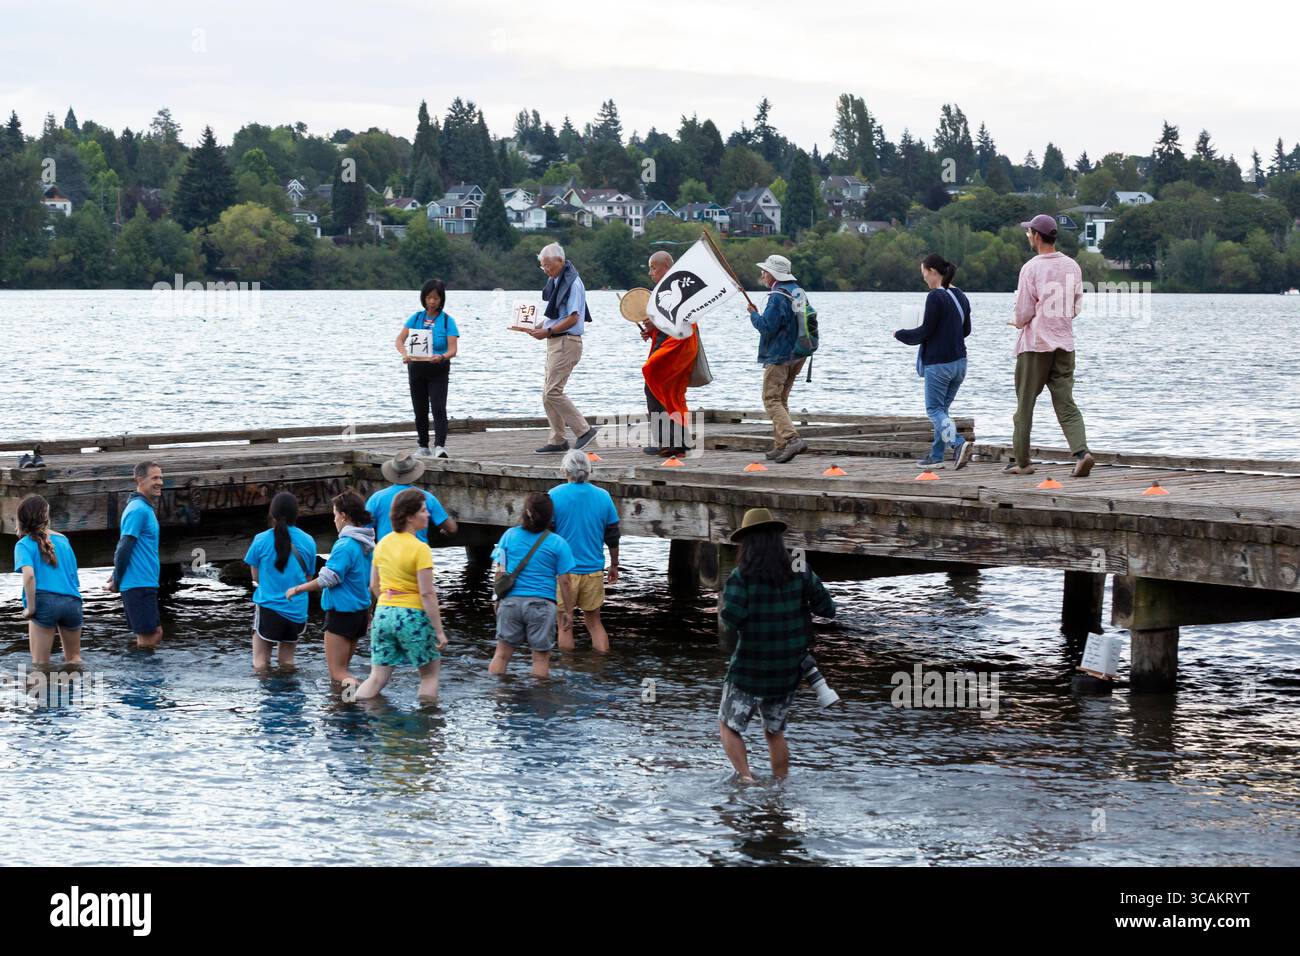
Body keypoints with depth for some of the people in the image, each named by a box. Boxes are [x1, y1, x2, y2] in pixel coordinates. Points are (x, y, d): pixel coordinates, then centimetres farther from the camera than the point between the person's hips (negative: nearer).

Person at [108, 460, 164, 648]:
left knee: (155, 634, 13)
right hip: (139, 584, -10)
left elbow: (125, 548, 21)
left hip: (146, 584, 10)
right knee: (147, 639, -7)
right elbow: (124, 548, -18)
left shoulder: (145, 508, 17)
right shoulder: (138, 509, -15)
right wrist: (117, 581, -10)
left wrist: (117, 578, 15)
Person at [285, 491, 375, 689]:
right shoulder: (367, 544, 8)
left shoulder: (345, 545, -20)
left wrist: (297, 589, -7)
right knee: (343, 669, 18)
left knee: (337, 673, -4)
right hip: (360, 611, 9)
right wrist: (368, 614, 25)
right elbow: (371, 582, 16)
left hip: (341, 613, -9)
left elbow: (327, 579, -20)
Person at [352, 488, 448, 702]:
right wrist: (439, 631, -12)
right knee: (430, 673, 11)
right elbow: (427, 594, -16)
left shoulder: (383, 543, 7)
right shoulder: (420, 549, -14)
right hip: (413, 616, -6)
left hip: (383, 613, 6)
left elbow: (374, 586, 13)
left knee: (378, 678, 10)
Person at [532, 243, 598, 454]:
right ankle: (557, 440, 13)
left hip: (566, 342, -10)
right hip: (555, 342, 10)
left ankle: (584, 430, -8)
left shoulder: (572, 283, -13)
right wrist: (540, 326, 6)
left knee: (553, 392, -14)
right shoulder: (555, 282, 16)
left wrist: (548, 331, -20)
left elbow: (573, 318, -18)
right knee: (548, 394, 9)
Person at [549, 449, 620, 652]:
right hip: (594, 571, 3)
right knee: (594, 620, 14)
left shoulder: (554, 496, -8)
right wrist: (614, 565, 21)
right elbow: (612, 538, 7)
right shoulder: (603, 497, 1)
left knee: (565, 625, 6)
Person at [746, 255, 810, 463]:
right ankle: (780, 446, 16)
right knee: (781, 400, 17)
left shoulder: (778, 297, -17)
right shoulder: (798, 292, 11)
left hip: (778, 356, -9)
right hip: (797, 356, 9)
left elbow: (766, 327, -21)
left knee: (771, 400, -9)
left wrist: (753, 314, -4)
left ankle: (792, 439, -25)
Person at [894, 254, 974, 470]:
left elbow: (925, 331, -14)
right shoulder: (961, 296, 10)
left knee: (934, 410, -1)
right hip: (959, 361, 8)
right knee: (943, 408, 15)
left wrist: (900, 334, 1)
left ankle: (959, 444, -22)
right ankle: (936, 456, 17)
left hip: (938, 363, -8)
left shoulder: (935, 297, -15)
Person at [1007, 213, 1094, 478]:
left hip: (1035, 345, -4)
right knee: (1066, 405, 2)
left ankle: (1020, 460, 14)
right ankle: (1081, 452, -19)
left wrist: (1018, 322, 10)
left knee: (1025, 404, 7)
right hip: (1064, 344, 4)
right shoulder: (1072, 267, 5)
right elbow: (1076, 308, 11)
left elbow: (1024, 313, -11)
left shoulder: (1031, 268, -12)